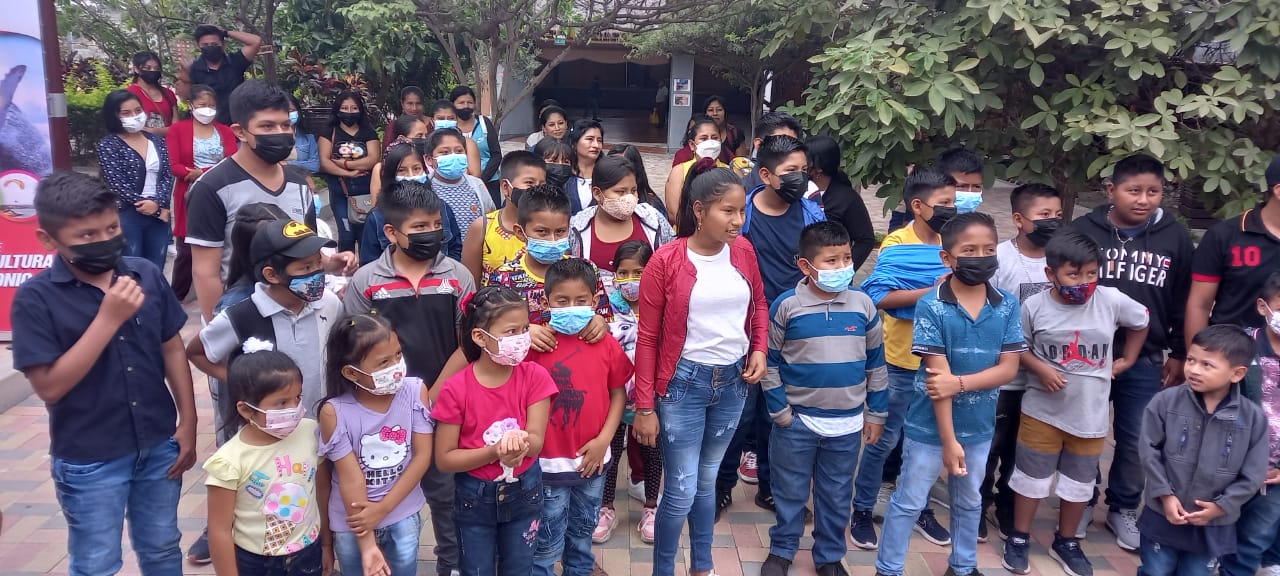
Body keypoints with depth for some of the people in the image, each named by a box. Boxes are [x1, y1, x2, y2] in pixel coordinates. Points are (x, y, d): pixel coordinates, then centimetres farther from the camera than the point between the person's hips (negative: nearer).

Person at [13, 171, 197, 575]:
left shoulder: (146, 275, -8)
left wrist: (187, 423, 3)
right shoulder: (36, 297, -16)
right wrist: (109, 318, -26)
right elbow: (49, 386, -19)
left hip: (159, 446, 3)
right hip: (88, 461, -2)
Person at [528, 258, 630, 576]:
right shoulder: (536, 344, -15)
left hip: (592, 459, 4)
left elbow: (619, 393, 2)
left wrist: (604, 439, -5)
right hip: (549, 461, -4)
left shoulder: (607, 345, -6)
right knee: (547, 543, 9)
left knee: (583, 530, 26)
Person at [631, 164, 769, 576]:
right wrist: (645, 407, -10)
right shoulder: (666, 260, -14)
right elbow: (648, 338, -10)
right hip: (683, 383, -4)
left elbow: (759, 305, 16)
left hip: (733, 382, 4)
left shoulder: (743, 251, -2)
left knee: (707, 480, 19)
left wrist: (759, 348, -2)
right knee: (681, 491, 1)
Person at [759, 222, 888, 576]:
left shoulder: (863, 305, -4)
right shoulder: (786, 306, -11)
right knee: (790, 492, 13)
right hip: (796, 420, -2)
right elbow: (769, 362, -4)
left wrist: (876, 413, 7)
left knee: (836, 495, 16)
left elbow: (876, 363, 6)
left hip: (848, 423, 2)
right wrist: (779, 411, -6)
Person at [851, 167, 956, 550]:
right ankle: (862, 511, 19)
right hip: (903, 359, -6)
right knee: (886, 438, 4)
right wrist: (933, 290, -23)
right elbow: (880, 297, -21)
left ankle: (920, 508, 34)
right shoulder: (896, 246, -12)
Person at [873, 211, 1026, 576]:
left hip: (979, 426, 4)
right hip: (929, 426, -4)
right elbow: (937, 377, -18)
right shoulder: (931, 306, -17)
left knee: (969, 502, 23)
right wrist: (949, 439, -18)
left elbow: (1008, 369, -7)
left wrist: (960, 383, -23)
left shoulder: (1007, 306, -5)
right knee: (908, 503, 9)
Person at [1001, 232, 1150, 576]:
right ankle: (1019, 539, 28)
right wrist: (1040, 369, -17)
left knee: (1079, 483, 16)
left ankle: (1066, 543, 36)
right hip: (1042, 411, -2)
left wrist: (1128, 360, 9)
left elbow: (1141, 321, 10)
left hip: (1090, 414, 2)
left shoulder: (1112, 300, -11)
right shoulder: (1035, 306, -13)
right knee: (1031, 477, 10)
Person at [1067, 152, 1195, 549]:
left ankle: (1123, 509, 30)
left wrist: (1179, 354, 8)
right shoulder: (1084, 230, -7)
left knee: (1137, 441, 10)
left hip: (1146, 360, 2)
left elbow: (1184, 302, 7)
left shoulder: (1176, 237, -1)